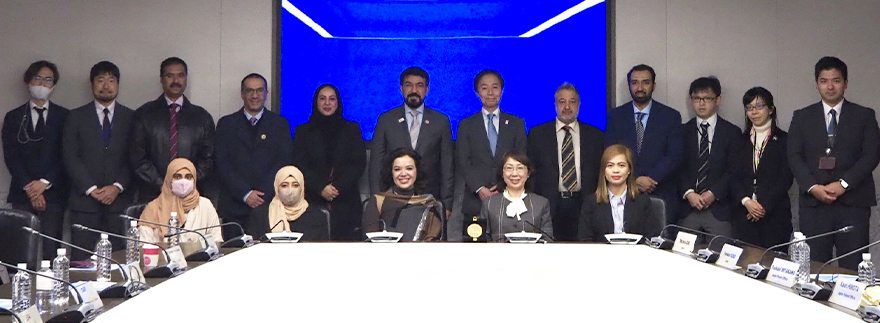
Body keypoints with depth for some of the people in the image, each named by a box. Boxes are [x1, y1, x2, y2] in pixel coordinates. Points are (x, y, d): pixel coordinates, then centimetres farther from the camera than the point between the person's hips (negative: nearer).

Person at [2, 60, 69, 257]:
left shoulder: (64, 116, 9)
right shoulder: (13, 117, 12)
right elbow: (10, 157, 4)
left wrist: (45, 182, -8)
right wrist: (29, 187, -7)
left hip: (54, 192, -1)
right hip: (22, 195, 1)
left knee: (50, 250, -9)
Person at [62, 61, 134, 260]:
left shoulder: (131, 118, 10)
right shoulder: (76, 117, 9)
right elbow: (70, 158, 2)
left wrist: (118, 187, -9)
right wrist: (91, 189, -8)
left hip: (119, 200, 0)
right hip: (84, 200, 0)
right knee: (81, 260, -4)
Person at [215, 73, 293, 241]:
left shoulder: (280, 124, 11)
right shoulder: (226, 124, 11)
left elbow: (284, 162, 3)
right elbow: (222, 164, 3)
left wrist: (263, 195, -9)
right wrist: (245, 194, -8)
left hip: (270, 204, 0)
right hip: (234, 207, 0)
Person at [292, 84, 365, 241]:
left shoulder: (352, 129, 14)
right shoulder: (303, 131, 13)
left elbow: (360, 164, 5)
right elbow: (300, 166, 4)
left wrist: (338, 187, -9)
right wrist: (321, 188, -11)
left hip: (346, 202, 0)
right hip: (313, 201, 0)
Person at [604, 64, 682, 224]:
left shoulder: (671, 116, 6)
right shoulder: (615, 116, 9)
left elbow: (674, 156, -2)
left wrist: (650, 179, -14)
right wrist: (635, 180, -12)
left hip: (661, 195, 0)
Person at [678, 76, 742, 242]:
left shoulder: (732, 132, 7)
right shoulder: (683, 131, 11)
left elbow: (734, 170, 1)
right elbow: (678, 168, 5)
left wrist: (714, 193, -10)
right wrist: (688, 193, -10)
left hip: (719, 209, -1)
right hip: (687, 208, 1)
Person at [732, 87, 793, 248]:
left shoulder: (783, 140, 3)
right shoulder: (741, 140, 12)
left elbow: (786, 178, -4)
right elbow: (734, 176, 5)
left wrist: (765, 205, -12)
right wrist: (745, 200, -11)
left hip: (774, 213, -2)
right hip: (744, 215, 2)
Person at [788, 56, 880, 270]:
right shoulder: (801, 117, 12)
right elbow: (794, 156, 4)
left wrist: (843, 184, -12)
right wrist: (813, 187, -11)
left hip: (853, 202, -1)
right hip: (814, 203, 1)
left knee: (853, 268, -4)